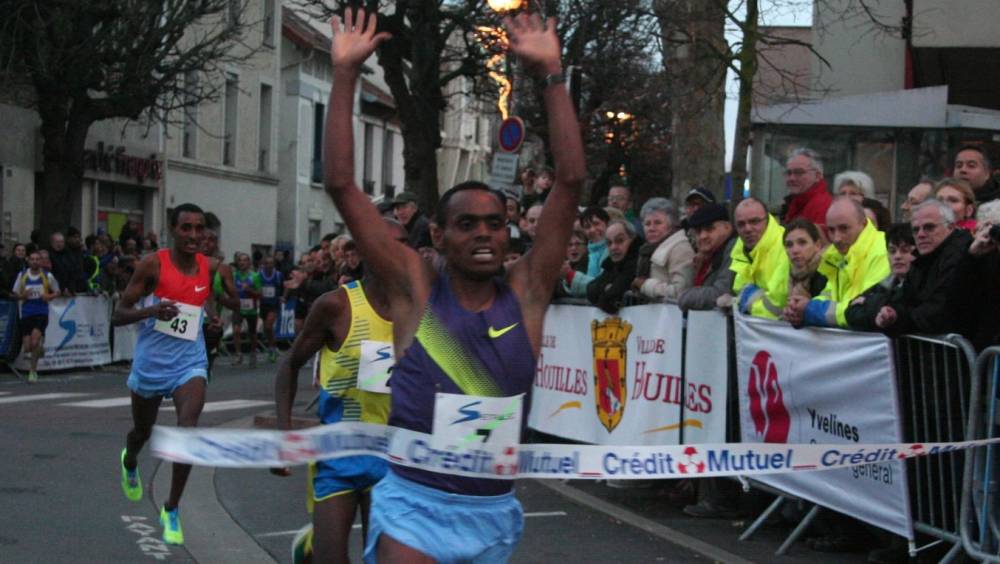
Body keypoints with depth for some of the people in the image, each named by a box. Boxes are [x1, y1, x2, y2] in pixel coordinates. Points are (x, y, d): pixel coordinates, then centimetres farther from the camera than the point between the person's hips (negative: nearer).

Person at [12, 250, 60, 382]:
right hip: (26, 313, 2)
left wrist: (49, 297, -10)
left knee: (34, 340, -23)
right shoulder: (22, 275, 4)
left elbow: (57, 292, 11)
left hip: (41, 313, -2)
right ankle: (39, 347, 37)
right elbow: (15, 294, 11)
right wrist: (23, 295, -12)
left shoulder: (47, 276, 0)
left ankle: (33, 370, -8)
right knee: (27, 348, -1)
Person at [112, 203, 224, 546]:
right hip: (151, 362, -1)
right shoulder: (153, 265, -13)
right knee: (142, 431, 20)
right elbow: (118, 315, -12)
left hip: (190, 363, 1)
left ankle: (171, 511, -5)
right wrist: (151, 310, -31)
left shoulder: (211, 268, -2)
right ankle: (129, 463, 59)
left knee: (187, 431, -20)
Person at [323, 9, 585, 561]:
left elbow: (571, 179, -4)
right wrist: (345, 74, -9)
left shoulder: (526, 290, 1)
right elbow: (341, 184, -7)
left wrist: (551, 75, -6)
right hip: (413, 504, -3)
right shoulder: (415, 288, -3)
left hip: (494, 513, 3)